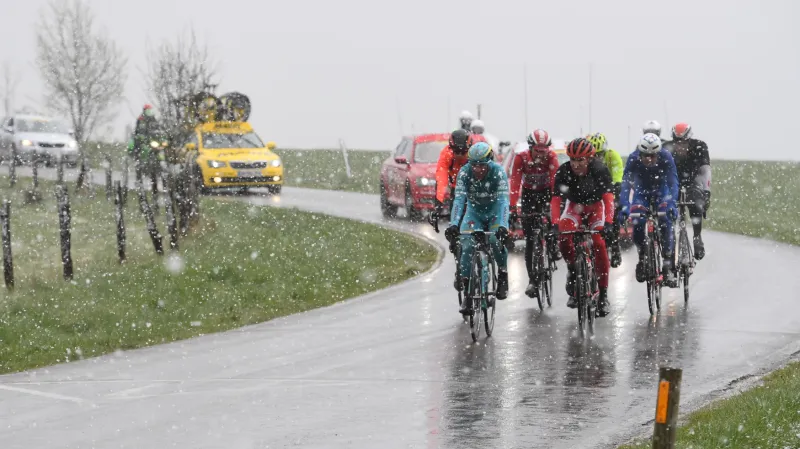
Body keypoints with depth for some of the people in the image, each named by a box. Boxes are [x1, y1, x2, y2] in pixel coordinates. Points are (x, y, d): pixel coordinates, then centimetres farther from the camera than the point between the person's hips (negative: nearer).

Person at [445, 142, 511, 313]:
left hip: (495, 211, -2)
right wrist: (453, 224, -42)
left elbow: (503, 200, -33)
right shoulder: (465, 172, -21)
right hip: (474, 211, 2)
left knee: (496, 239, -31)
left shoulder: (498, 172, -25)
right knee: (467, 245, -21)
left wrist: (502, 226, -48)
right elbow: (459, 199, -27)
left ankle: (503, 274, -4)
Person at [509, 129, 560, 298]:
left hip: (545, 192, 0)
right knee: (529, 238, -6)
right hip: (529, 194, 0)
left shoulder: (551, 157, -22)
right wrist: (513, 206, -37)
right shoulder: (521, 158, -23)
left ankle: (552, 249, 0)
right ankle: (532, 279, -3)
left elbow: (555, 181, -29)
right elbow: (515, 182, -28)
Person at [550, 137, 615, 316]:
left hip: (596, 206, -1)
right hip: (574, 206, 1)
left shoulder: (600, 170, -29)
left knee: (599, 244, -20)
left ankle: (603, 293, -13)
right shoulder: (563, 171, -26)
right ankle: (572, 268, 0)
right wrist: (555, 224, -45)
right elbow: (556, 199, -31)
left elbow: (608, 197, -35)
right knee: (564, 237, -28)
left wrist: (608, 223, -49)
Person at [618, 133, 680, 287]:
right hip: (641, 192, 1)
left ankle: (667, 265, -17)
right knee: (638, 223, -20)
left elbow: (673, 182, -34)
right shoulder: (633, 159, -29)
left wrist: (671, 204, -49)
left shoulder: (666, 157, -30)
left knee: (666, 222, -21)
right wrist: (624, 206, -49)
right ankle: (642, 258, 2)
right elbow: (626, 183, -35)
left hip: (661, 191, 0)